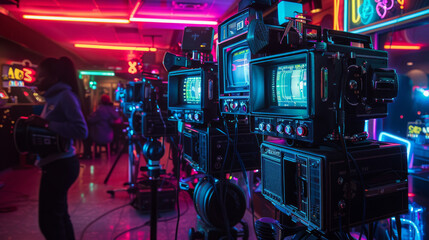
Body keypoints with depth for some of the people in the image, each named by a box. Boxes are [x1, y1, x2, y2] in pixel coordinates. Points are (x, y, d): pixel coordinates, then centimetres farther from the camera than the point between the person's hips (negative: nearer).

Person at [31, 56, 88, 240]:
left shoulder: (65, 96, -14)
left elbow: (81, 130, -23)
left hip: (60, 165, -9)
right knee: (58, 215, 19)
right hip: (55, 164, 9)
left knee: (48, 220, 1)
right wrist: (38, 123, -1)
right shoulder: (52, 97, 14)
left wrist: (46, 124, -22)